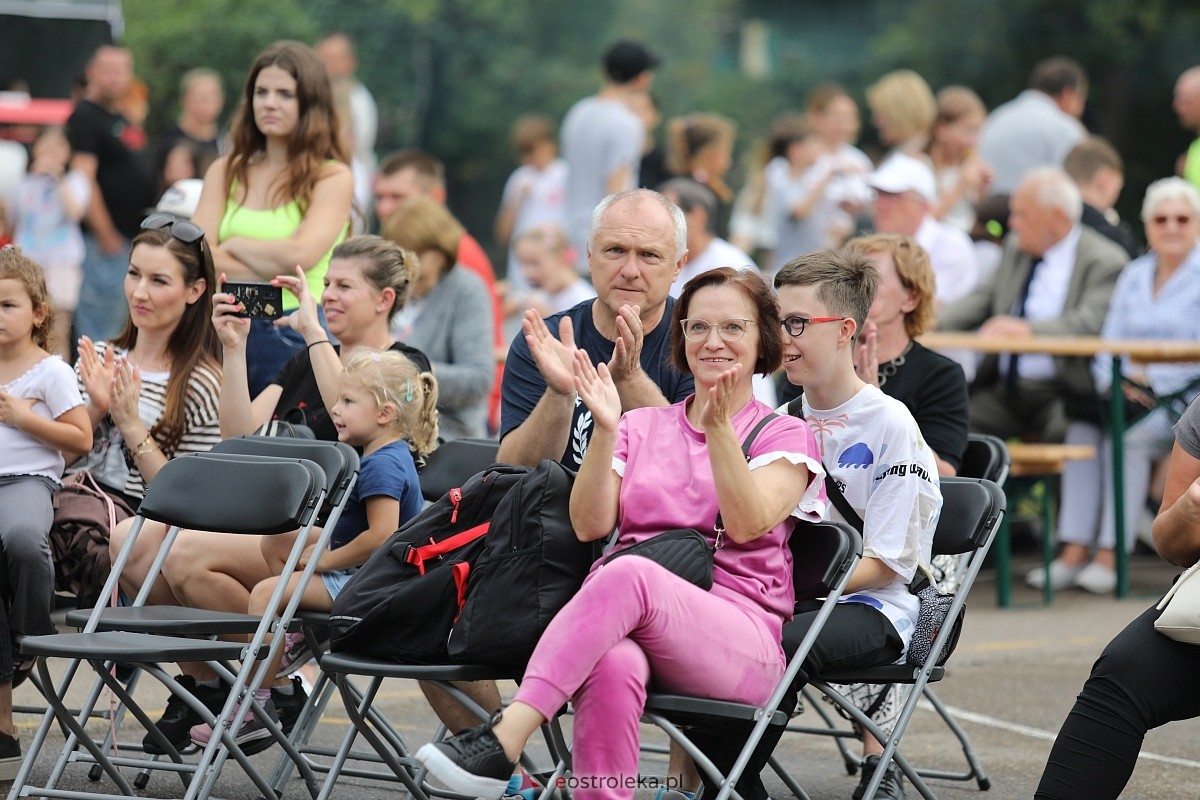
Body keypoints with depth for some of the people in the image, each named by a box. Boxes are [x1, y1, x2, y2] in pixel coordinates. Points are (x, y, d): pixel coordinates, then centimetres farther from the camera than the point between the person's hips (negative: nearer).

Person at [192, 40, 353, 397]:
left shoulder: (332, 177, 0)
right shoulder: (226, 173, 13)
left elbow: (300, 254, -13)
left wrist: (233, 245, 1)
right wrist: (272, 266, -11)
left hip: (295, 337, -4)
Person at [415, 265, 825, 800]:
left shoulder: (784, 435, 13)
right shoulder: (642, 426, 23)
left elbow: (747, 524, -6)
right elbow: (590, 525, 7)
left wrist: (719, 428, -16)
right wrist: (605, 431, -6)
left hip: (740, 640, -3)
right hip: (628, 630, 3)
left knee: (628, 573, -36)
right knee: (613, 668, -38)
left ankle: (502, 743, -47)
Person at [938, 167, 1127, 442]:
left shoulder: (1105, 261, -5)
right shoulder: (1015, 249, 19)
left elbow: (1091, 323, -18)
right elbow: (983, 298, 16)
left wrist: (1028, 329, -32)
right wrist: (930, 323, -2)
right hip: (1003, 391, 7)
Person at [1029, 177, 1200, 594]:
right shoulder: (1133, 275, 18)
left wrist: (1151, 379, -17)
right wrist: (1113, 382, -9)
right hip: (1131, 396, 6)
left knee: (1127, 433, -31)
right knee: (1083, 427, -23)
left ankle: (1110, 555, -30)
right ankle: (1075, 549, -26)